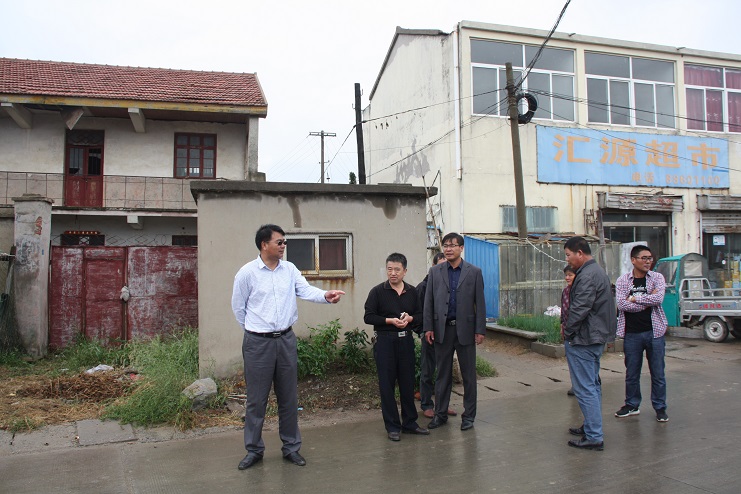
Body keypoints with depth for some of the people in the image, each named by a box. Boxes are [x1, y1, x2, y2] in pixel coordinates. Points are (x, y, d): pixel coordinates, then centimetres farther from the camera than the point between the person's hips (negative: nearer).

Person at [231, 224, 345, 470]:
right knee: (256, 399, 6)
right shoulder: (247, 272, -7)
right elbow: (238, 307, 1)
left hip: (286, 339, 4)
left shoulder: (289, 269, 3)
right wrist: (254, 330, 6)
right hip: (258, 342, -3)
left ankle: (291, 447, 25)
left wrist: (325, 296, -29)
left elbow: (306, 290, -10)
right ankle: (254, 450, 22)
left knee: (289, 397, 11)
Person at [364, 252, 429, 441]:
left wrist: (410, 318, -8)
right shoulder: (378, 291, -5)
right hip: (385, 341, -3)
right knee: (387, 384, 1)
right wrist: (390, 321, -16)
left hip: (406, 340, 4)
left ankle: (409, 423, 24)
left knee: (408, 383, 10)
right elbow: (368, 317, -5)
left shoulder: (412, 291, 6)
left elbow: (420, 314, 14)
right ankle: (392, 426, 13)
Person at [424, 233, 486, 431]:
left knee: (468, 375, 7)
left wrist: (480, 330, -5)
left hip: (465, 329, -1)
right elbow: (428, 301, 5)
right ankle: (440, 414, 21)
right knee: (443, 374, 10)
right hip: (442, 329, 1)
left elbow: (480, 303, 0)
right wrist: (428, 327, -1)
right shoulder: (435, 271, 5)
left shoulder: (474, 272, 1)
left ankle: (469, 415, 19)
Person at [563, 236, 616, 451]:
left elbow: (580, 309, -24)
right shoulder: (598, 271, 15)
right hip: (597, 337, 11)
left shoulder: (587, 276, -19)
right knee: (592, 384, 19)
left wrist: (568, 331, -10)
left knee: (585, 388, -6)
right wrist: (569, 327, 14)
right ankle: (592, 426, 30)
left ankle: (594, 437, -1)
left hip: (583, 340, -11)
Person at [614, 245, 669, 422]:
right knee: (631, 373, 11)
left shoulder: (657, 278, 1)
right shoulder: (622, 280, 1)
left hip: (654, 331, 0)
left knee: (658, 373, 6)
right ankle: (632, 405, 26)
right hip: (631, 333, 0)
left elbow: (658, 298, -16)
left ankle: (660, 407, 22)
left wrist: (634, 298, -10)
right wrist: (647, 302, -12)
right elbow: (622, 304, -13)